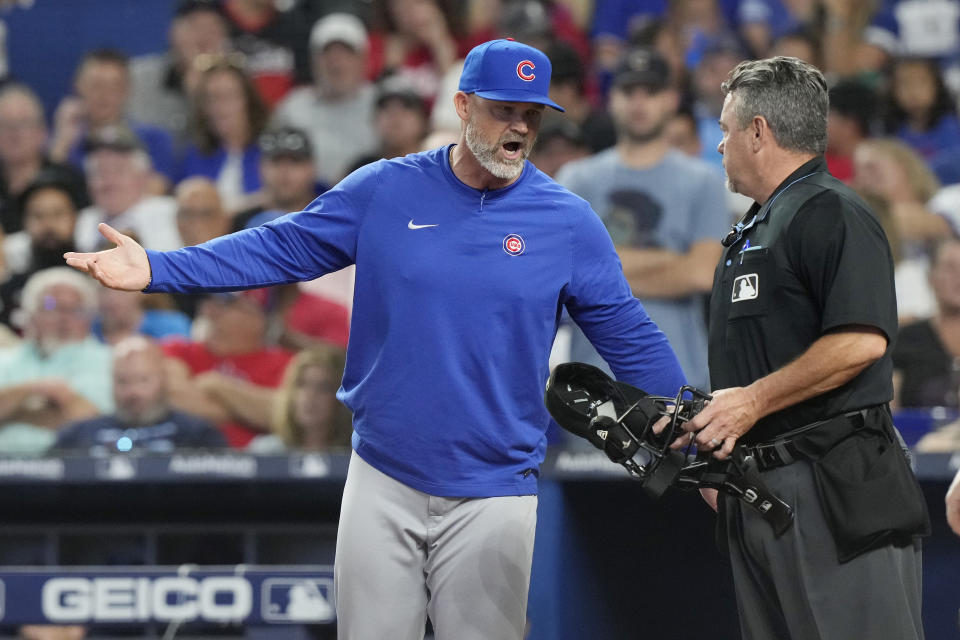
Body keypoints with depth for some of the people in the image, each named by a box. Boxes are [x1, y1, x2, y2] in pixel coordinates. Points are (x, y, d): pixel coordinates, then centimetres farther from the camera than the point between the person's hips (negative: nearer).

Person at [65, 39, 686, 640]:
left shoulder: (569, 221, -1)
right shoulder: (385, 191, 1)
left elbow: (631, 339, 2)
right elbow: (281, 248, 3)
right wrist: (157, 270, -6)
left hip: (494, 497, -1)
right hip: (383, 482, 1)